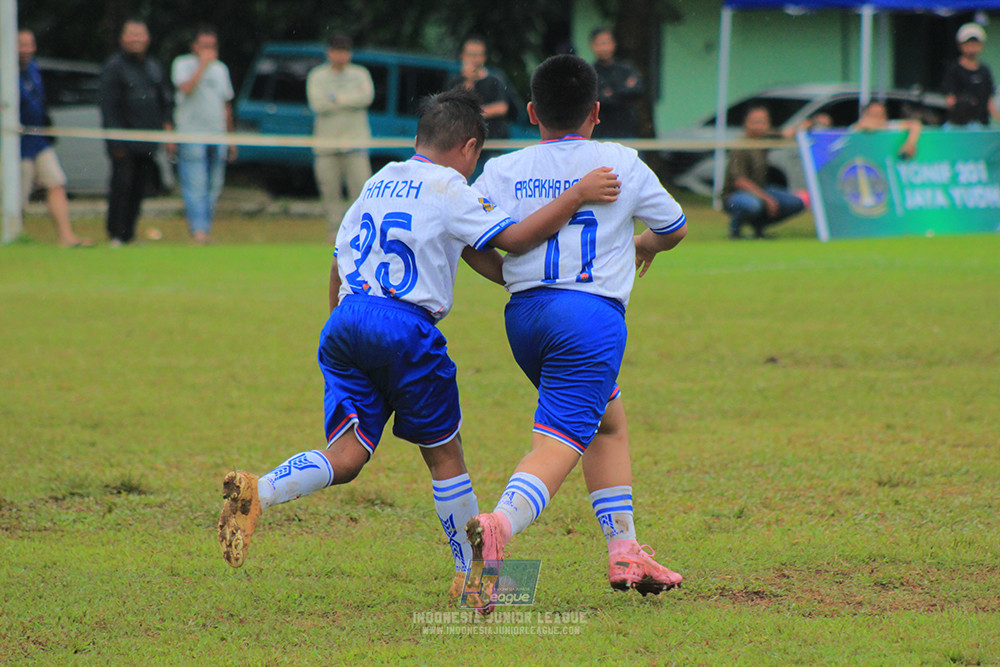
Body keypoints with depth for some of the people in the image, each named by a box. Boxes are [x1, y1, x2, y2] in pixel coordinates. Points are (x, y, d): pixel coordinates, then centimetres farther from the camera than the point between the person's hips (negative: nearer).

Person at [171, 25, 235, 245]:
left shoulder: (221, 68, 17)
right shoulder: (183, 64, 1)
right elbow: (186, 87, -20)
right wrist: (203, 64, -17)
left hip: (217, 136, 6)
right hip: (191, 134, -6)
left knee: (213, 187, 4)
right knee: (195, 185, -13)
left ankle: (206, 229, 10)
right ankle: (199, 229, -18)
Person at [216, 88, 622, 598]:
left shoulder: (378, 183, 21)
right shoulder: (448, 189, 0)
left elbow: (339, 263, 24)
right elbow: (513, 239, -8)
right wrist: (577, 195, -4)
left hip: (345, 320, 5)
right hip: (406, 326, -5)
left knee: (346, 456, -2)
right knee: (444, 452, 10)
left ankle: (257, 492, -28)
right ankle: (471, 572, 20)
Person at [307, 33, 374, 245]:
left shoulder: (360, 74, 9)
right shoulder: (316, 76, 8)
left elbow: (366, 97, -10)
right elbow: (317, 104, -8)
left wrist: (336, 99, -10)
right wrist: (350, 101, -7)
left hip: (355, 140, -1)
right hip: (326, 139, 1)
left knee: (361, 188, -10)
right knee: (330, 192, 0)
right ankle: (335, 232, 9)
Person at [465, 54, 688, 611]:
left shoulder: (502, 172, 10)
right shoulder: (621, 163, 7)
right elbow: (675, 229, 21)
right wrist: (643, 247, 45)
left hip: (523, 313, 5)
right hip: (593, 312, -5)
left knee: (609, 422, 26)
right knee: (557, 448, -14)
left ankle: (625, 551, 26)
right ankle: (500, 524, -43)